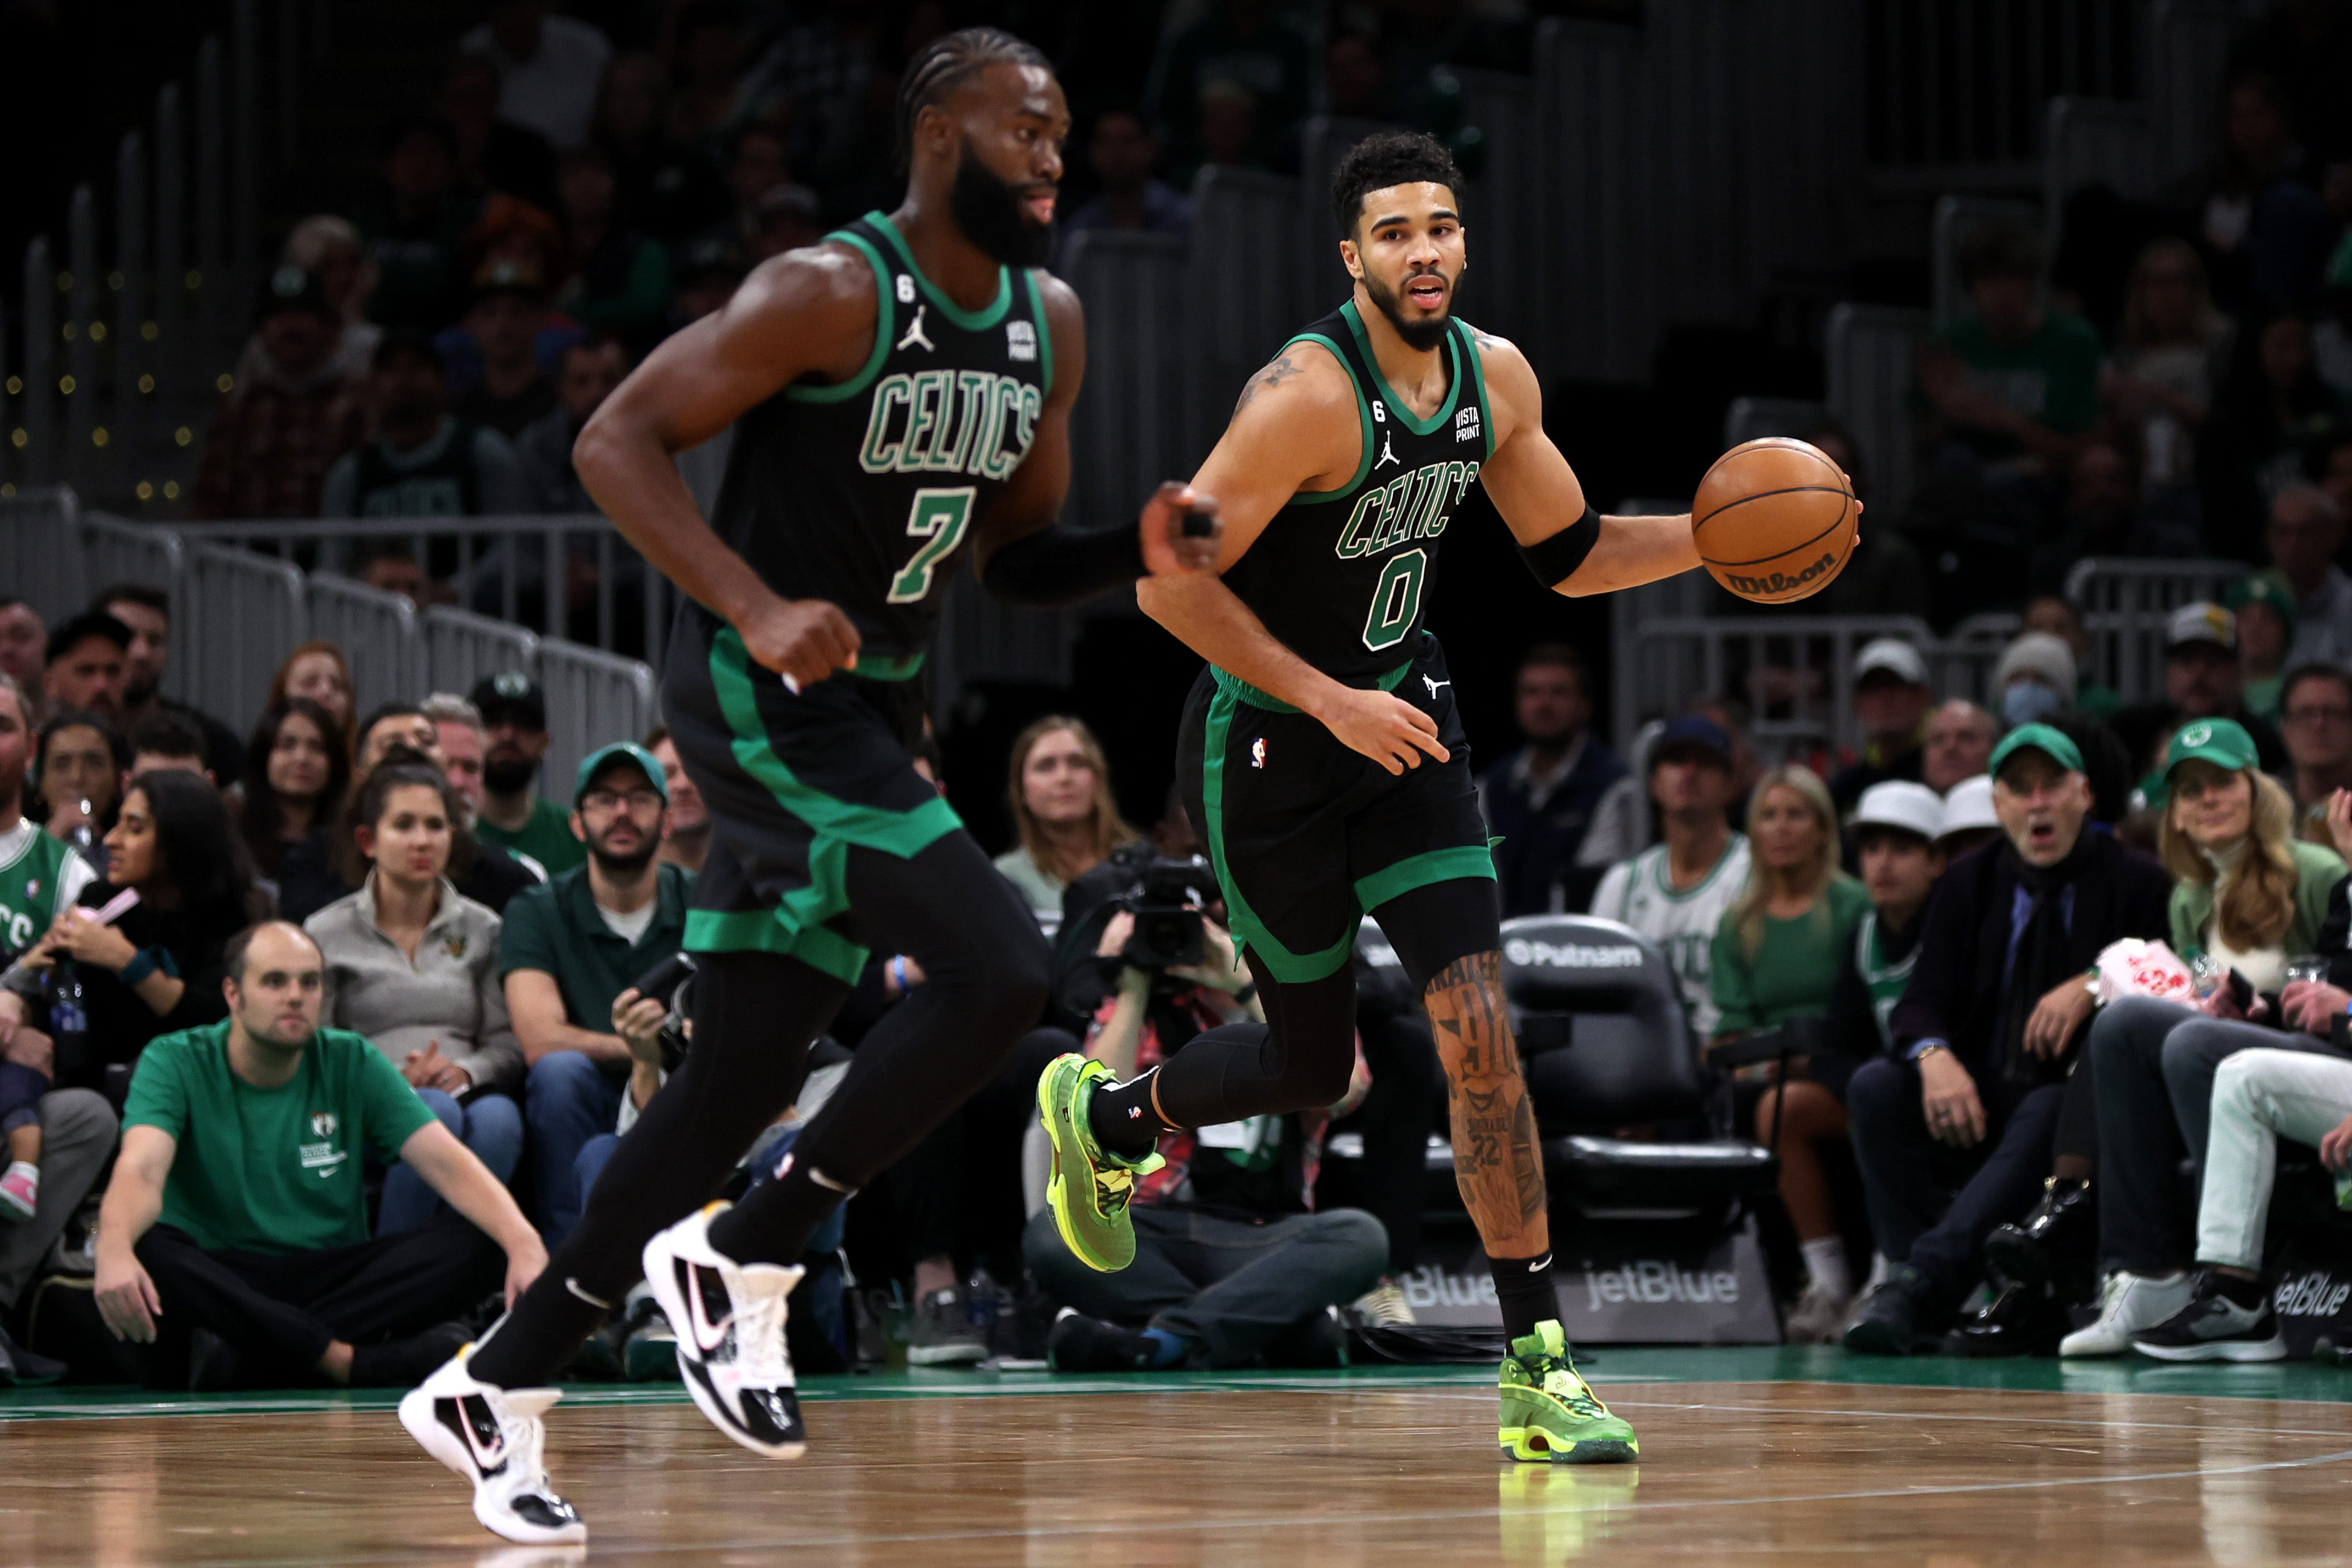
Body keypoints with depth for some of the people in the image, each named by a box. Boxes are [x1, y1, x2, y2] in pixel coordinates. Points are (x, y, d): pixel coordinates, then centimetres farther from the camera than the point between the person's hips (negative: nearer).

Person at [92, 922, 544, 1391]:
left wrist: (523, 1244, -24)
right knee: (144, 1250, -36)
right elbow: (141, 1170, -20)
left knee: (477, 1243, -22)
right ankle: (348, 1360, -34)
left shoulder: (352, 1065, 7)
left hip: (332, 1277, 3)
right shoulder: (175, 1063, -1)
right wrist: (114, 1250, -44)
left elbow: (447, 1163, -4)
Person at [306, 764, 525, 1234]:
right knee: (433, 1111, -37)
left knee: (498, 1117, -35)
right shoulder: (328, 935, 13)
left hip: (465, 1095, 2)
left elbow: (508, 1045, 12)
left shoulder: (480, 929, 21)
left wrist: (465, 1072, -11)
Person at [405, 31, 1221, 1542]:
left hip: (869, 712, 8)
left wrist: (1142, 554, -3)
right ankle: (746, 1258, -7)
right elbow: (619, 440, -16)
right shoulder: (830, 294, -15)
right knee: (998, 969, -20)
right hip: (765, 697, -8)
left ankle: (502, 1381, 17)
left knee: (747, 1073, 8)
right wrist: (757, 609, -27)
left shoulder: (1048, 326, 9)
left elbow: (1015, 554, 18)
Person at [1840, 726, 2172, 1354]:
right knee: (1874, 1086, -24)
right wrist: (1934, 1055, -19)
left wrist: (2094, 986, -21)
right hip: (1977, 1097, 4)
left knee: (2047, 1117, -38)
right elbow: (1922, 1000, 4)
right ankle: (1937, 1299, -33)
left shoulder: (2137, 883, 2)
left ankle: (1920, 1278, -50)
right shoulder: (1969, 882, 12)